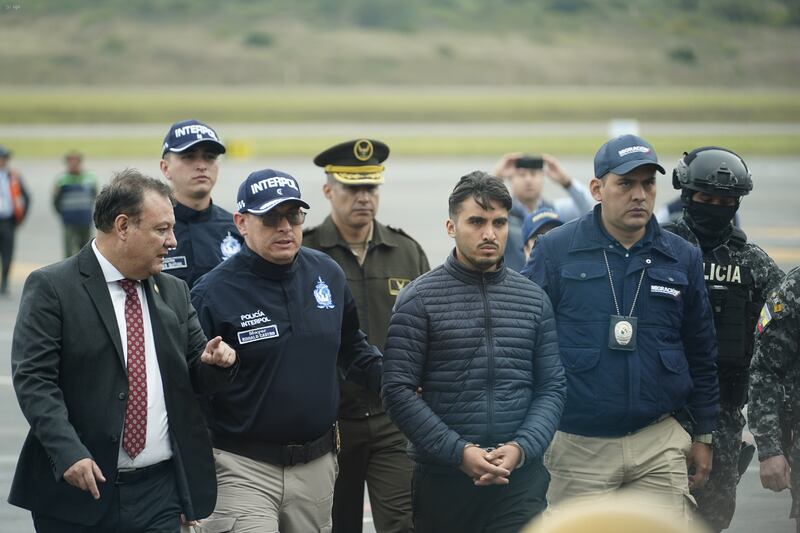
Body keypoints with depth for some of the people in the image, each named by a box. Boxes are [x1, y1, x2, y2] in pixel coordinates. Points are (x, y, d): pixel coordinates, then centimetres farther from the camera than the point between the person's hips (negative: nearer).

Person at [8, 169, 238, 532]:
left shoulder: (174, 292, 13)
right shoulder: (51, 287, -5)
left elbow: (195, 376, 18)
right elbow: (33, 379, -11)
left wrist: (214, 362, -6)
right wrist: (68, 452, -22)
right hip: (78, 490, -4)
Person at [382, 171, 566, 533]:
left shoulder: (534, 299, 9)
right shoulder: (418, 299, -1)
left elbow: (551, 388, 7)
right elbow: (399, 391, -7)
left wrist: (521, 448, -10)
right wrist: (459, 452, -14)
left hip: (521, 480, 2)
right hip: (442, 478, -2)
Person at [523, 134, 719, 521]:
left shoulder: (682, 258, 7)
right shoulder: (555, 251, -1)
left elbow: (701, 354, 14)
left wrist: (704, 435, 15)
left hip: (661, 445, 2)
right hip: (578, 444, -2)